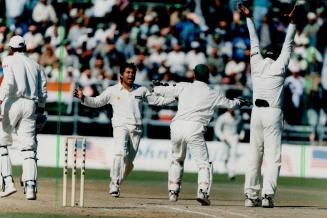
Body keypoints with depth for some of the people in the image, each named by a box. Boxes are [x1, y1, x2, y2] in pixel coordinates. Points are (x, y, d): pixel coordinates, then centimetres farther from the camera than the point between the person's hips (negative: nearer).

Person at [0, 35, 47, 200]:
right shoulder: (35, 65, 19)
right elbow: (43, 90, 14)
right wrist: (40, 110, 23)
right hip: (31, 105, 4)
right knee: (29, 148, 2)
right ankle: (30, 187, -9)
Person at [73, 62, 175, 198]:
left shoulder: (141, 90, 13)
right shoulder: (112, 91, 6)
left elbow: (157, 101, 19)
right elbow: (96, 102, 7)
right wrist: (83, 98, -10)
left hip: (136, 129, 3)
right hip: (121, 126, -3)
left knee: (129, 162, -1)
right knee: (121, 152, -28)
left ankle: (114, 186, 16)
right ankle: (114, 184, -26)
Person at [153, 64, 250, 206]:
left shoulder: (184, 87, 14)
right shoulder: (213, 94, 13)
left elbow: (166, 90, 23)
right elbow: (230, 104, 26)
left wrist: (154, 89, 45)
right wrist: (240, 102, 48)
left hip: (177, 126, 3)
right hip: (194, 129, -3)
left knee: (177, 159, 24)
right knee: (203, 163, 3)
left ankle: (173, 191, 24)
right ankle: (203, 191, -18)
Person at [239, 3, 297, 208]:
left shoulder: (256, 65, 9)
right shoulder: (279, 67, 1)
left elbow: (255, 43, 18)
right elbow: (287, 45, 0)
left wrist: (249, 18, 25)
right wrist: (292, 22, 0)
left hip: (257, 112, 4)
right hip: (273, 113, -4)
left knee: (254, 156, 7)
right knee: (273, 157, -6)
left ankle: (251, 195, 3)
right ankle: (268, 195, -17)